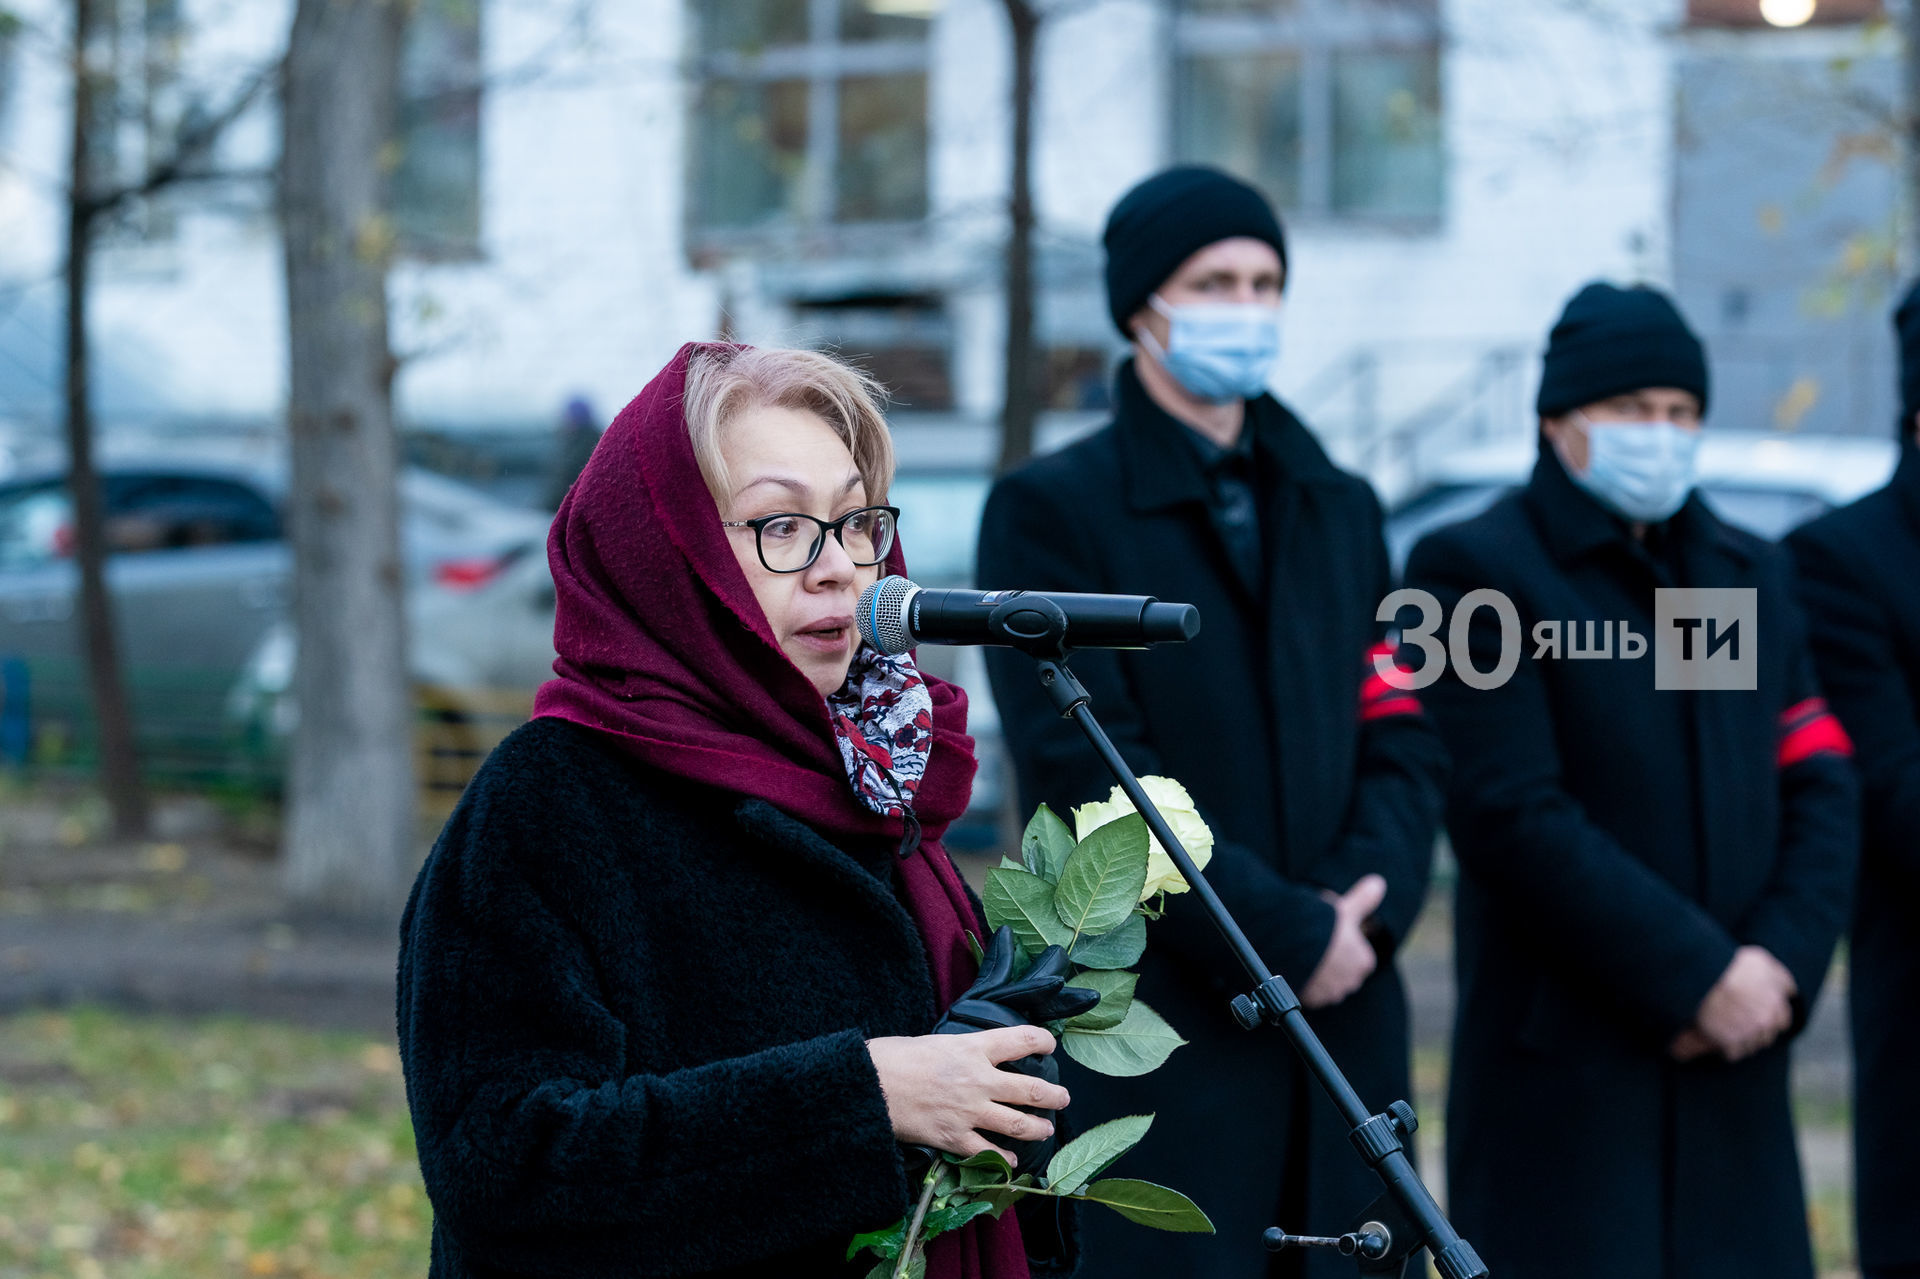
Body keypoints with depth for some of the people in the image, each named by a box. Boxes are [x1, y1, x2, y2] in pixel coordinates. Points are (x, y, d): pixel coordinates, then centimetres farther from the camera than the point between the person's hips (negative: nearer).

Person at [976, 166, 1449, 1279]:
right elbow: (1089, 776, -11)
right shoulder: (1051, 509, -2)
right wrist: (1288, 934, -14)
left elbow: (1406, 745, 11)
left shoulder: (1342, 509, 18)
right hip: (1153, 1039, -5)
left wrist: (1367, 905, -9)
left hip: (1344, 1023, 5)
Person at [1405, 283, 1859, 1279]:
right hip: (1560, 1073, -6)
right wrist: (1700, 974, -14)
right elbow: (1514, 815, -14)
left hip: (1732, 1063, 6)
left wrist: (1782, 963, -8)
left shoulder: (1750, 574, 16)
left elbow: (1819, 790, 9)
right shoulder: (1477, 571, -4)